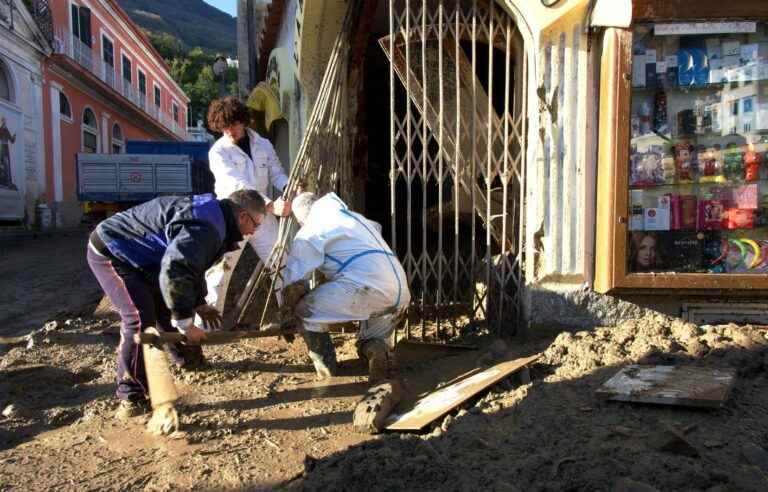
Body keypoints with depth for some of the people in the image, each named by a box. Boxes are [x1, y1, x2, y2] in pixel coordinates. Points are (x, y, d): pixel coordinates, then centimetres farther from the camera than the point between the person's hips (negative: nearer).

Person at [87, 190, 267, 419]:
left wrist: (199, 305, 23)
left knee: (166, 307, 17)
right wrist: (186, 323, -30)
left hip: (134, 256, 10)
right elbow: (175, 272, -39)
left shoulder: (212, 218, 7)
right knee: (140, 318, -19)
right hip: (109, 251, -10)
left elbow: (190, 264, 20)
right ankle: (131, 396, -9)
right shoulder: (206, 227, -30)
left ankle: (189, 359, 36)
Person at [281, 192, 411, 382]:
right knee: (367, 344, 27)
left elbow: (294, 281, 3)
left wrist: (289, 310, 22)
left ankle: (326, 373, 8)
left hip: (367, 285, -8)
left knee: (305, 310, 9)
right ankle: (379, 346, -7)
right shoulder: (354, 217, 31)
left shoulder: (308, 232, 9)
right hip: (400, 294, 8)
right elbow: (376, 227, 55)